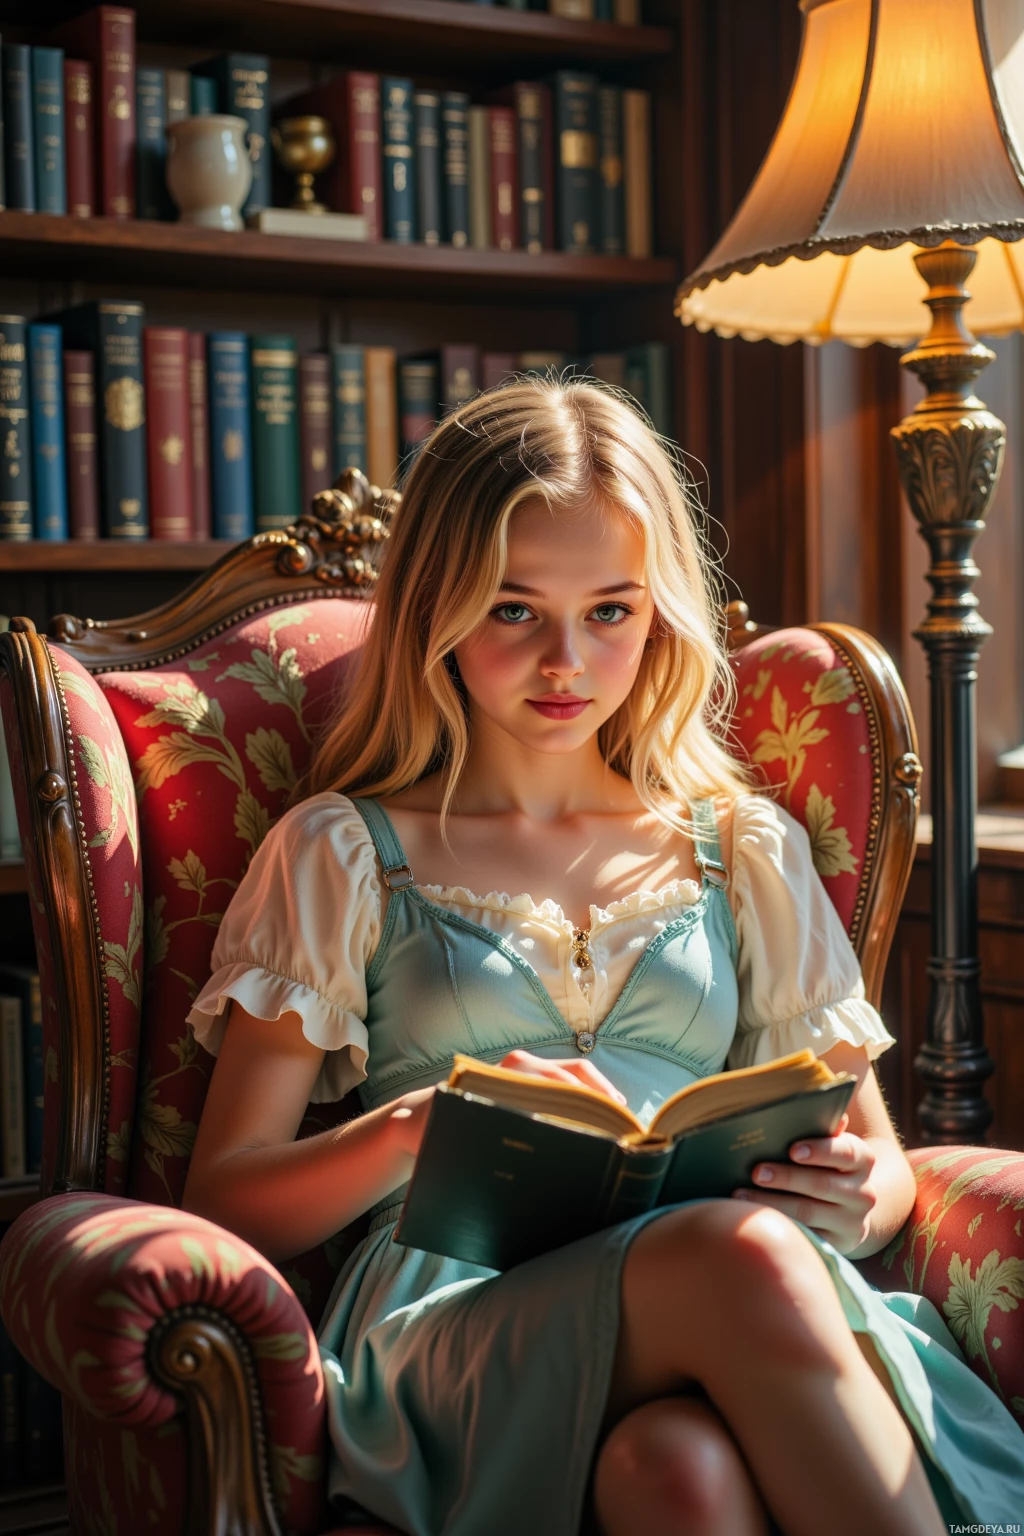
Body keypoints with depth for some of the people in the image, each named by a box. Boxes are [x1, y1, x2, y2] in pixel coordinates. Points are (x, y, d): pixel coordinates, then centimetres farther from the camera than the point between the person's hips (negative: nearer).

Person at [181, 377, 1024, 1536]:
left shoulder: (747, 851, 21)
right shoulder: (341, 854, 13)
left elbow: (877, 1161, 22)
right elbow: (225, 1199, 7)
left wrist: (859, 1197, -4)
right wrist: (411, 1129, -14)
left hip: (715, 1330, 2)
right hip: (449, 1317, -1)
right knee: (740, 1255, -35)